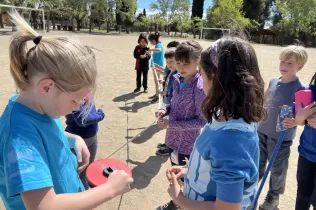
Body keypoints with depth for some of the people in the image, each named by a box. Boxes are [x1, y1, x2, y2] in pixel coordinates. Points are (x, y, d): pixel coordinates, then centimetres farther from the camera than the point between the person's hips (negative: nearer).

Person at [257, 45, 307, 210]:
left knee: (277, 168, 14)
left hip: (281, 136, -4)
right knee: (258, 163, 20)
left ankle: (274, 196, 37)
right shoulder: (273, 82, 1)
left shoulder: (300, 88, -15)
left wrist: (294, 122, -32)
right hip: (262, 131, 5)